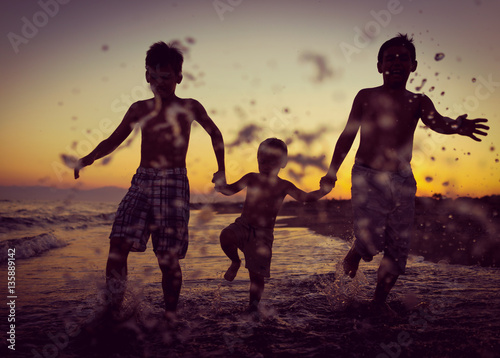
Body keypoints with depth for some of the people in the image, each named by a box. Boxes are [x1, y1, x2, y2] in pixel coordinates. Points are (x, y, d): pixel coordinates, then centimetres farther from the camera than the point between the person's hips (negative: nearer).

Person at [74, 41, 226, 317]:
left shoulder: (189, 107, 6)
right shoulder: (139, 109, 12)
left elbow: (215, 133, 20)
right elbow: (114, 140, 17)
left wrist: (221, 170, 20)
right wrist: (89, 158, 0)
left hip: (174, 184, -3)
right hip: (142, 182, 3)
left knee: (168, 258, -3)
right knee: (118, 245, -13)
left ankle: (170, 316, 12)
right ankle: (113, 309, -5)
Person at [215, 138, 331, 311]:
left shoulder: (283, 186, 1)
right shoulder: (251, 178, 5)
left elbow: (304, 197, -3)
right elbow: (230, 190, 12)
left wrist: (324, 190, -18)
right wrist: (219, 185, -9)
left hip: (263, 234, -1)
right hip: (242, 226, 1)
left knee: (256, 273, -4)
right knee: (226, 236, -32)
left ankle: (254, 303, 20)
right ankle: (235, 261, 0)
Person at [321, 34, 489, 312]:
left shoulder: (418, 101, 8)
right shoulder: (366, 97, 4)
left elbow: (435, 121, -12)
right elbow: (347, 136, 10)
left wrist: (455, 126, -35)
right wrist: (332, 172, 10)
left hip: (403, 181, 3)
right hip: (368, 177, -3)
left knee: (399, 248, 4)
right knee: (370, 242, -16)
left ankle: (380, 300, 21)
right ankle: (347, 274, 16)